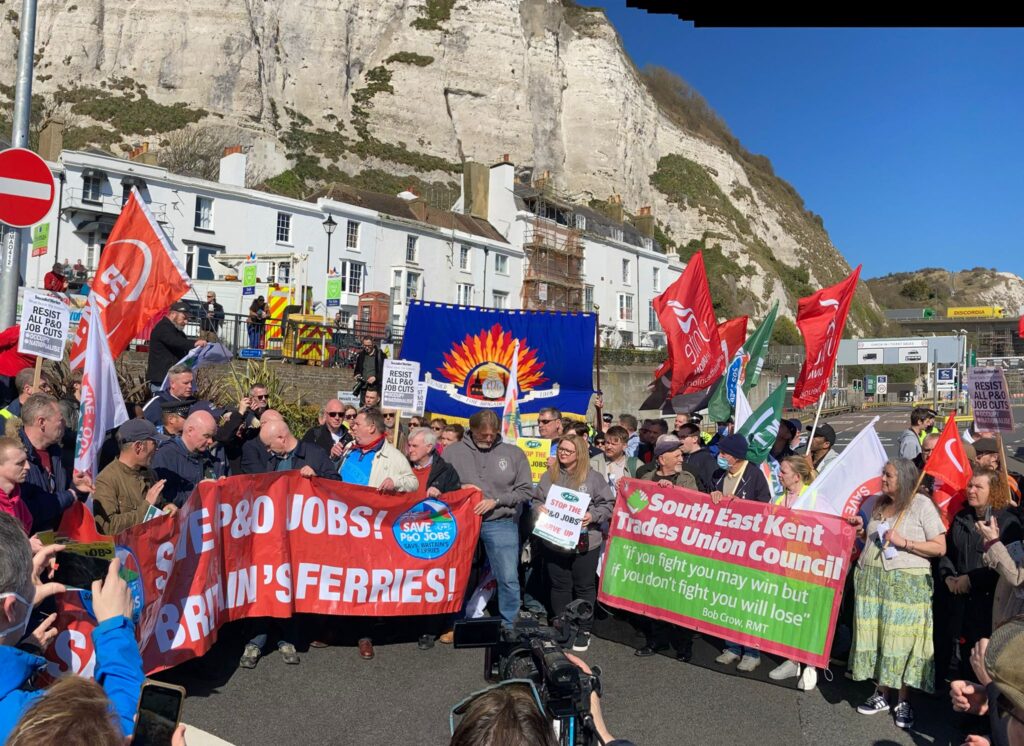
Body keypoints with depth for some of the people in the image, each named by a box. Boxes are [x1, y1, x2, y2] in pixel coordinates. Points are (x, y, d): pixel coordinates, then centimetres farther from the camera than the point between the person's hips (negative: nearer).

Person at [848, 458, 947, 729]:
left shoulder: (922, 504, -3)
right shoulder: (877, 503, 14)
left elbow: (939, 547, -6)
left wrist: (904, 542, -15)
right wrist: (861, 531, 7)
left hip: (907, 582, -5)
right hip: (871, 579, 5)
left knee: (902, 640, -3)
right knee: (875, 636, 4)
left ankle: (904, 701, 10)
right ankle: (881, 693, 17)